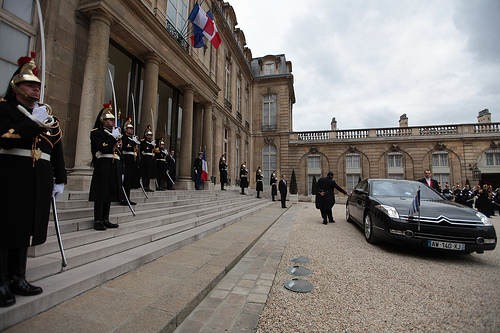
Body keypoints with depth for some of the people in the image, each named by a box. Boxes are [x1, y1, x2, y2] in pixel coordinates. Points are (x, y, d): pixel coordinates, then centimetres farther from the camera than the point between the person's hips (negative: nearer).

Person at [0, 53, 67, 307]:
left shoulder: (47, 114, 16)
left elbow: (57, 149, 14)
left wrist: (60, 179, 10)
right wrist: (34, 122, -15)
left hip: (39, 181, 5)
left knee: (26, 228, 11)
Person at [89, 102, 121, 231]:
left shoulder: (115, 133, 21)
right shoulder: (96, 132, 1)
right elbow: (102, 148, -15)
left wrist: (120, 170, 16)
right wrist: (113, 137, -14)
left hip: (115, 166, 7)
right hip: (103, 165, -7)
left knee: (110, 193, 8)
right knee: (101, 193, -5)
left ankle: (105, 219, 16)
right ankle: (97, 221, 3)